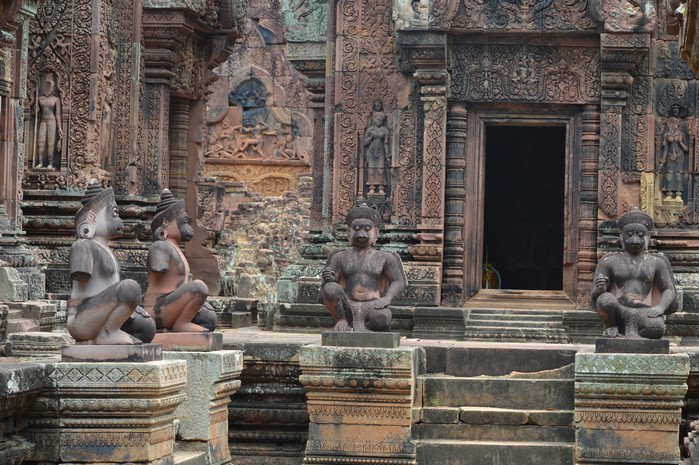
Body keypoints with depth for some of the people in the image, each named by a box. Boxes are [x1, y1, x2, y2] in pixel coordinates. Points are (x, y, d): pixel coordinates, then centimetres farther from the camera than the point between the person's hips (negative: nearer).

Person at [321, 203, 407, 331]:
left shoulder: (383, 258, 10)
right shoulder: (341, 258, 12)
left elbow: (399, 282, 11)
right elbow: (324, 293, 9)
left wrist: (387, 298, -10)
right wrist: (328, 281, -16)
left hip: (371, 306, -1)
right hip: (348, 306, 1)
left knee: (381, 317, -39)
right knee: (331, 289, -31)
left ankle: (360, 326, -9)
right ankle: (341, 321, -10)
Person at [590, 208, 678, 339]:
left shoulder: (656, 262, 13)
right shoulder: (610, 261, 10)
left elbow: (669, 290, 12)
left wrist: (660, 307, -11)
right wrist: (599, 289, -21)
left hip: (644, 313, 0)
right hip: (617, 313, 0)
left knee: (657, 327, -36)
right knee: (606, 299, -34)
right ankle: (611, 327, -6)